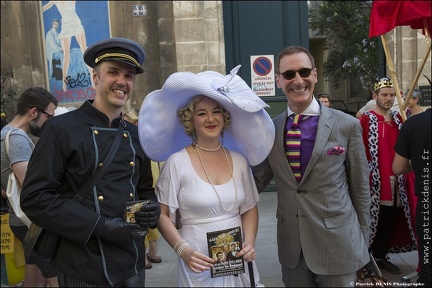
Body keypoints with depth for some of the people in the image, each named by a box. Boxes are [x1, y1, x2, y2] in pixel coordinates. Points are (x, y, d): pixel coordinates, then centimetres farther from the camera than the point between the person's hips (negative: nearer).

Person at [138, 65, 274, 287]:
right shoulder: (177, 162, -10)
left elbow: (249, 208, 10)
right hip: (199, 265, -3)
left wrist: (249, 243, -4)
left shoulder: (239, 160, 1)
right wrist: (183, 250, -16)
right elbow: (162, 214, -5)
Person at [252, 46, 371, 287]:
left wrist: (362, 244, 4)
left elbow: (360, 190, -2)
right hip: (291, 246, 3)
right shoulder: (270, 129, -1)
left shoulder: (347, 125, -9)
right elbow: (258, 182, 5)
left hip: (337, 243, -3)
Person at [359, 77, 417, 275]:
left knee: (390, 219, 11)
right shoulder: (366, 120, -8)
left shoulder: (398, 119, 11)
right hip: (374, 179, -6)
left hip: (394, 179, 6)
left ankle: (381, 255, 26)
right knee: (372, 218, 2)